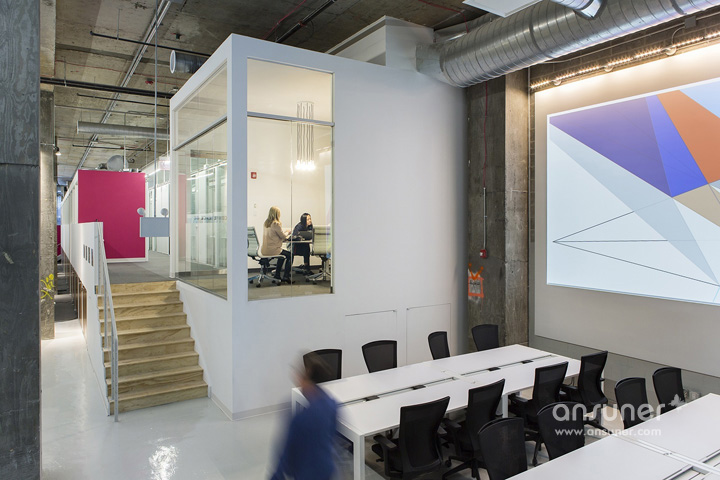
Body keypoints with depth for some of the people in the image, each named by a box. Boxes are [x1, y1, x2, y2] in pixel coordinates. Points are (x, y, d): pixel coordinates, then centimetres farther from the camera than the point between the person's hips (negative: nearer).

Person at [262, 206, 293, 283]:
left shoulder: (265, 223, 9)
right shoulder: (276, 224, -17)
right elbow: (283, 236, -9)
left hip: (264, 250, 9)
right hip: (272, 250, -9)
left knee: (283, 255, 30)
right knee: (290, 256, 9)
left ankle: (277, 275, 29)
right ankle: (286, 276, 8)